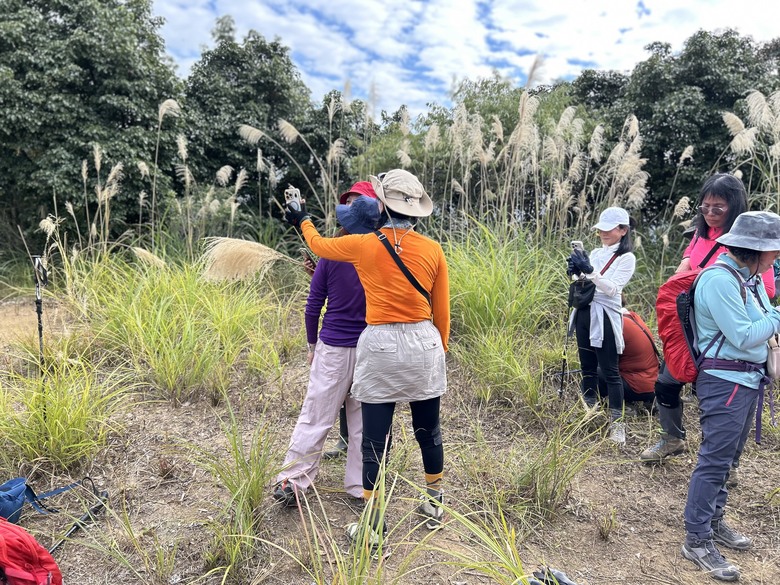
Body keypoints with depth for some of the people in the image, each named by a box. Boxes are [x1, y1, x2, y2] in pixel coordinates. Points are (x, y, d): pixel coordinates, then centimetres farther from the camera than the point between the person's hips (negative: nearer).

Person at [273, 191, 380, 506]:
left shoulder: (331, 257, -8)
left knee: (315, 417, 9)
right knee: (365, 422, 12)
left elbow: (313, 306, -4)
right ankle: (361, 487, 24)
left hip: (333, 350, -1)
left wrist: (313, 345, 8)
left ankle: (291, 482, 16)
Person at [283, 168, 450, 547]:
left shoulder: (363, 246, -6)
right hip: (424, 344, 3)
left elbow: (319, 244, 14)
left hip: (380, 346, -2)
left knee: (376, 441, 6)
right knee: (428, 431, 18)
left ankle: (374, 529, 17)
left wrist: (303, 221, 34)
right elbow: (441, 311, 5)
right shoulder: (433, 250, -1)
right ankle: (434, 506, 36)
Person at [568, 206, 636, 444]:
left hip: (605, 317, -6)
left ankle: (617, 423, 4)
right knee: (587, 367, 13)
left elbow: (613, 288, -17)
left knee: (610, 371, -3)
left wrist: (590, 271, -28)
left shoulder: (626, 258, -5)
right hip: (585, 313, 6)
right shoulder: (595, 253, 12)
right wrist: (576, 272, -8)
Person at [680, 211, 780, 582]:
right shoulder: (719, 279, -19)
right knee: (714, 459, -5)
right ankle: (697, 540, 4)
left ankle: (714, 521, 31)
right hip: (726, 380, -10)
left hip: (749, 378, 10)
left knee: (727, 455, 17)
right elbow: (743, 336, -20)